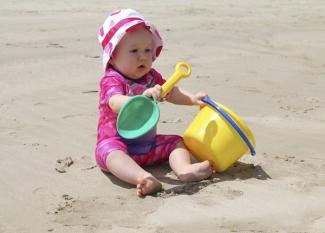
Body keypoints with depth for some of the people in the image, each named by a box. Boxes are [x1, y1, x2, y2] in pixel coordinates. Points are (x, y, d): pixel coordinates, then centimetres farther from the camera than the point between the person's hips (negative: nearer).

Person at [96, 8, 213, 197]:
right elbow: (116, 104, -36)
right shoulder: (111, 80, -16)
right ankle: (144, 178, -59)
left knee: (177, 141, -4)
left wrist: (192, 99, 1)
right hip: (116, 142, -7)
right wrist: (142, 98, -53)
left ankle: (184, 169, -32)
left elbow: (172, 93, 19)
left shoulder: (152, 77, 7)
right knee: (109, 152, -38)